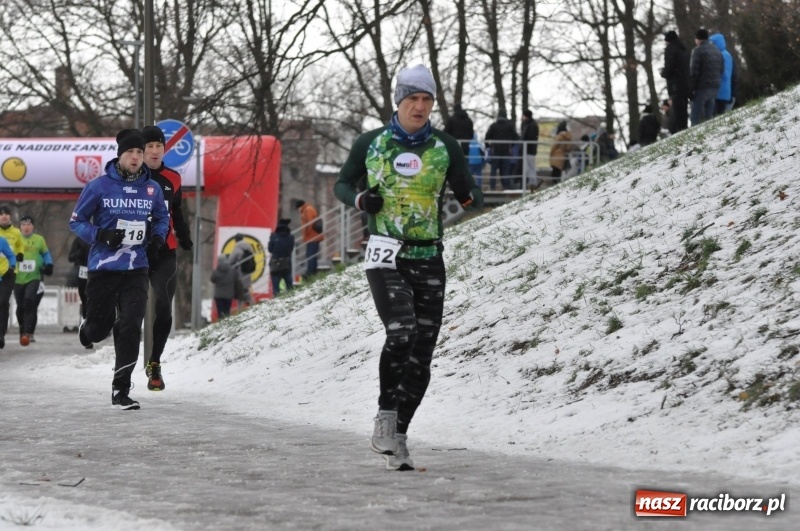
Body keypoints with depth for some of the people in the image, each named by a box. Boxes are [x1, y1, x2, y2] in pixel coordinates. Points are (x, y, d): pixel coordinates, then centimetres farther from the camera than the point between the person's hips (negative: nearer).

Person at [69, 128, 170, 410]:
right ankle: (87, 328, 48)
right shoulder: (99, 187, -8)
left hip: (136, 270, 2)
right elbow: (76, 221, -1)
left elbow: (162, 218, 20)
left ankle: (121, 389, -2)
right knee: (101, 328, 8)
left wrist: (157, 237, 0)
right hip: (103, 269, -2)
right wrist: (101, 235, -17)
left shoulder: (152, 188, 2)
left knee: (130, 328, -10)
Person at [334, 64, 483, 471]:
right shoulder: (370, 144, 4)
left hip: (428, 259, 3)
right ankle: (386, 418, -5)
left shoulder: (445, 147, 6)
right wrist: (361, 199, -7)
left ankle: (396, 437, 12)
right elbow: (341, 184, 15)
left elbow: (469, 194, 10)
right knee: (401, 334, -23)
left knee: (421, 355, 0)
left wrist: (469, 196, -15)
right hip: (386, 257, -2)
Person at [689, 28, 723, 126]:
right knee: (709, 116, 12)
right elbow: (721, 69, 17)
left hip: (701, 88, -7)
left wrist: (691, 89, -10)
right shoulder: (717, 50, 14)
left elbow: (694, 72, -14)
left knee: (696, 118, -4)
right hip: (715, 87, 7)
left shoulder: (698, 50, -10)